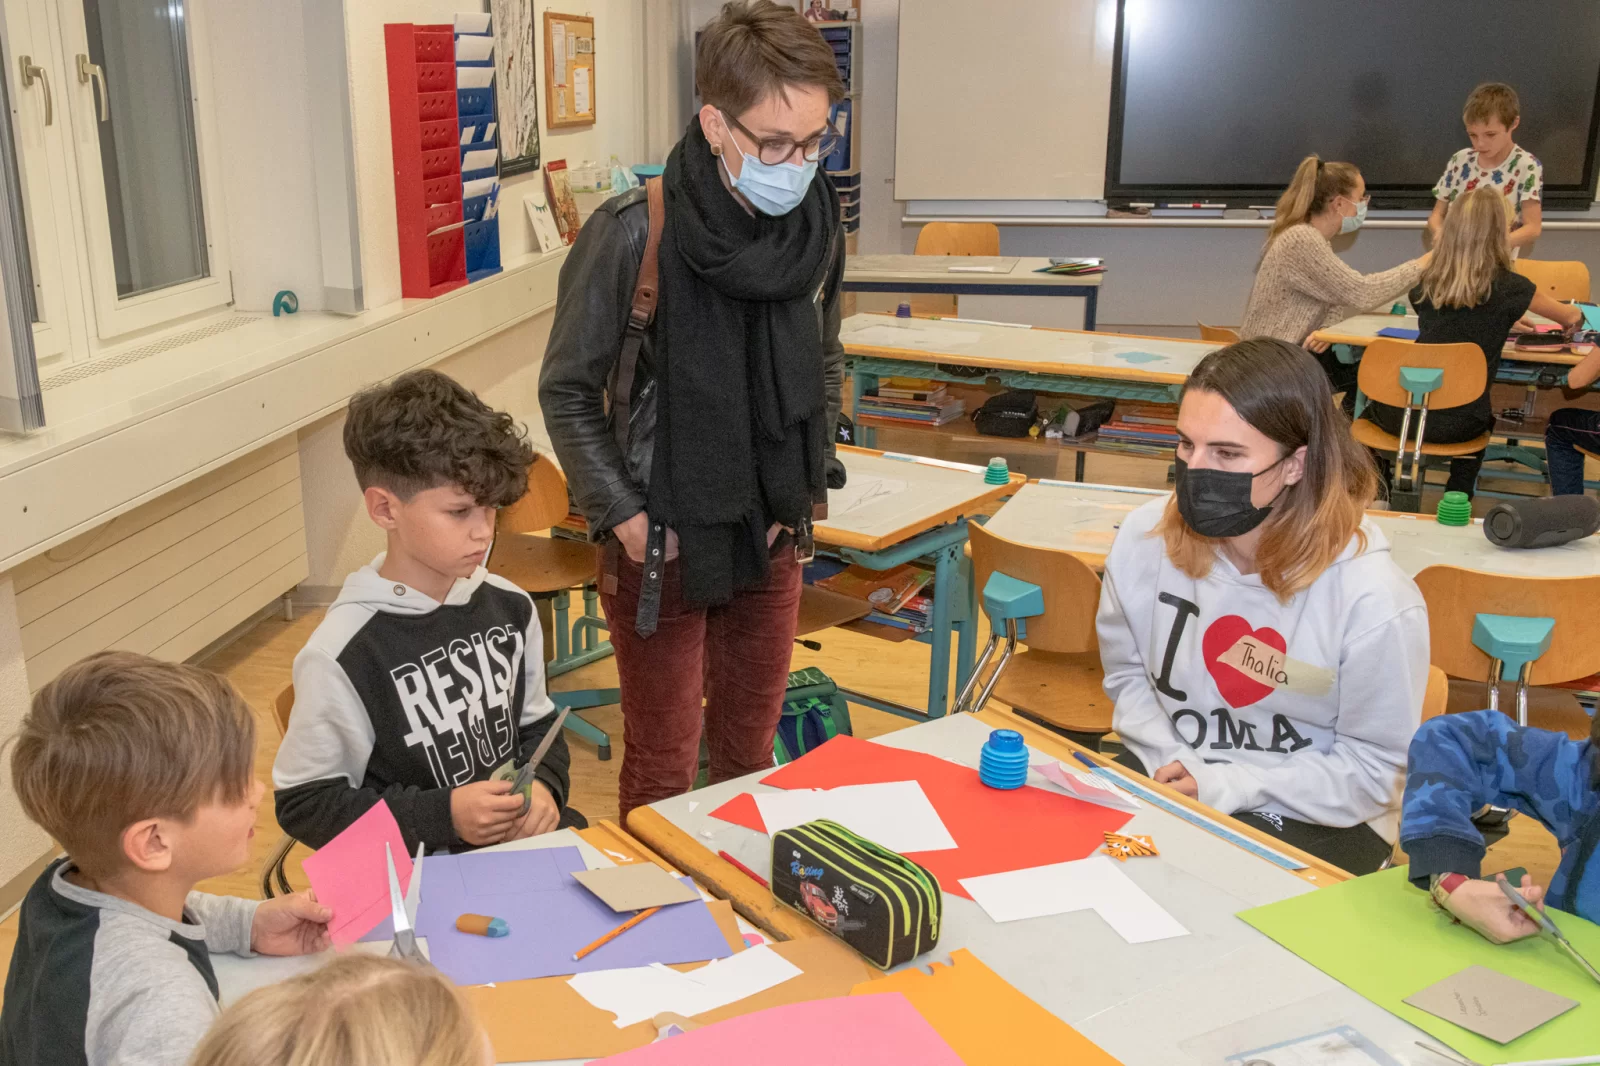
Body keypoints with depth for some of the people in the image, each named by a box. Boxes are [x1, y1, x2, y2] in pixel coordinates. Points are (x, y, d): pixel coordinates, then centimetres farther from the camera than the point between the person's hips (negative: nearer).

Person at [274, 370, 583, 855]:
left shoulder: (511, 607, 2)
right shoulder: (341, 653, -15)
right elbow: (302, 803, -8)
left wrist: (544, 786, -5)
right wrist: (444, 815, -16)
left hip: (524, 842, 5)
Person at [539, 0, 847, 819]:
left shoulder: (817, 224, -7)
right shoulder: (632, 234, -21)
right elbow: (567, 391, -10)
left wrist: (805, 486, 4)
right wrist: (625, 518, -12)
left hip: (772, 535, 4)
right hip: (663, 543, -4)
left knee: (749, 752, 20)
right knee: (663, 766, 9)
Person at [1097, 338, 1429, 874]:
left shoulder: (1375, 601, -22)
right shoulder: (1145, 538, -9)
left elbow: (1371, 767, -12)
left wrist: (1225, 785, -19)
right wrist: (1171, 762, -12)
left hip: (1314, 820, -4)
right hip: (1168, 778, 4)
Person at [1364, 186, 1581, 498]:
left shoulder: (1425, 283, 1)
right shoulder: (1509, 287, -7)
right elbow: (1571, 317, 15)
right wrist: (1575, 315, 37)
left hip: (1404, 414, 1)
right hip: (1457, 424, -1)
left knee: (1372, 411, 35)